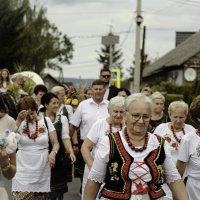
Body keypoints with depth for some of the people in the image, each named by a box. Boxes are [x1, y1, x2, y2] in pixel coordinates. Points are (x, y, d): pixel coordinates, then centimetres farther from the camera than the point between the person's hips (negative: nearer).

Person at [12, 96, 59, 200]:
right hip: (23, 170, -1)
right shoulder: (20, 123, 2)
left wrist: (53, 153, -16)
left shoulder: (46, 121, 4)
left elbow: (55, 143, 4)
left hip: (42, 169, 1)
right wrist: (18, 121, -19)